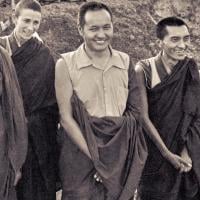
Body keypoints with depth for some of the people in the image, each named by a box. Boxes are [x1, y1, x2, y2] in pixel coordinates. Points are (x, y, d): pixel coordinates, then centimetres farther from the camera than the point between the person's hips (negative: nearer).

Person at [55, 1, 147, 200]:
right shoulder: (66, 64, -6)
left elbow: (134, 110, 4)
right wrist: (95, 157, -14)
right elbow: (66, 118, -8)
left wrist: (118, 156, -6)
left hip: (122, 158, 3)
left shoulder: (125, 62, 3)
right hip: (81, 158, -3)